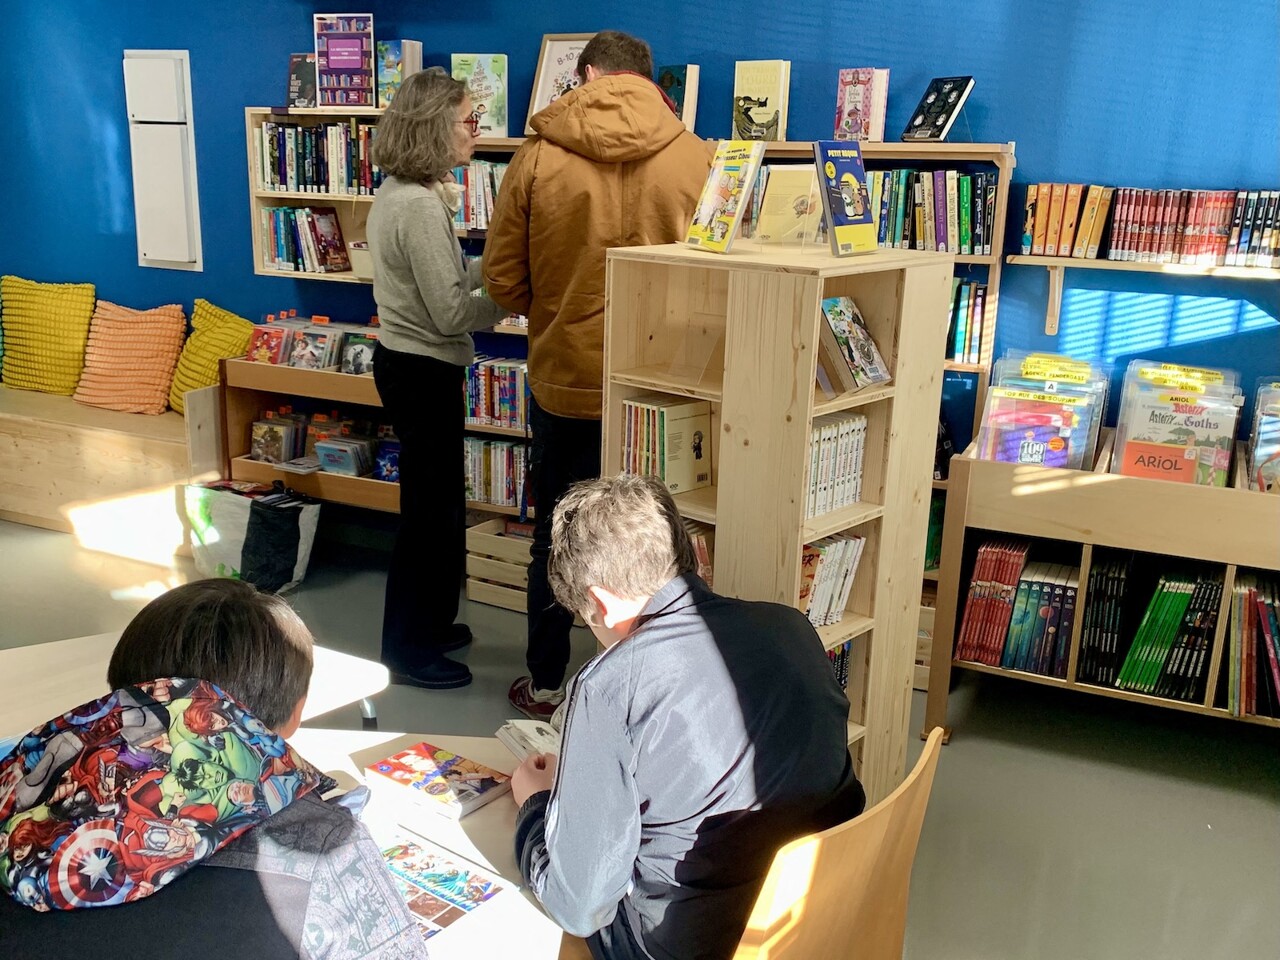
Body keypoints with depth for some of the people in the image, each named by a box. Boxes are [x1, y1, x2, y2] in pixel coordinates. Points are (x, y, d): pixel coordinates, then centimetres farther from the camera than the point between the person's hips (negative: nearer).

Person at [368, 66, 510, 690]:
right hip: (424, 372, -10)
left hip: (406, 362, 10)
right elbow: (451, 313, -23)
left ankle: (428, 624, 36)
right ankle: (410, 651, 17)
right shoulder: (420, 205, -22)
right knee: (432, 509, 2)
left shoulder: (399, 191, 9)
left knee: (435, 503, 21)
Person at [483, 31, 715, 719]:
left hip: (562, 380, 0)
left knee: (556, 536, 16)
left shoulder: (537, 155, -7)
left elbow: (503, 281, -2)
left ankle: (545, 685, 30)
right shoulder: (698, 157, -7)